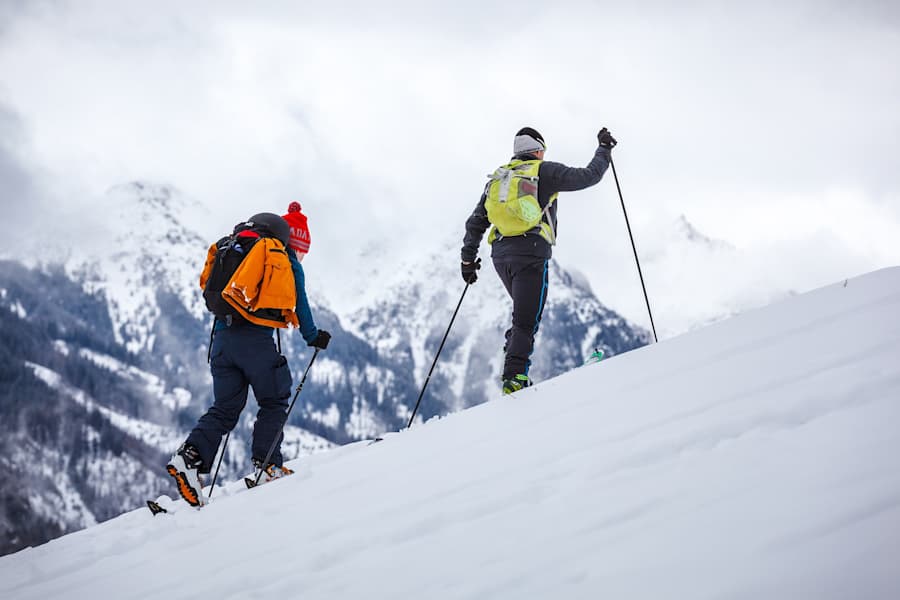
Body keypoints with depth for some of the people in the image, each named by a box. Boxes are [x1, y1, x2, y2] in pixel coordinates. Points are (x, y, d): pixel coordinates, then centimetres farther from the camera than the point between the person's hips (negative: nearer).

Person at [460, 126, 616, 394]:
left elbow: (476, 222, 18)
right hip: (531, 253, -6)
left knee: (526, 313, 21)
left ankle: (514, 370, 7)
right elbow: (588, 176, 5)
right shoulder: (545, 171, 4)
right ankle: (514, 377, -19)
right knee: (526, 321, -7)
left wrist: (468, 258, 23)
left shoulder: (497, 177, 19)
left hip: (500, 255, 6)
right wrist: (604, 149, 21)